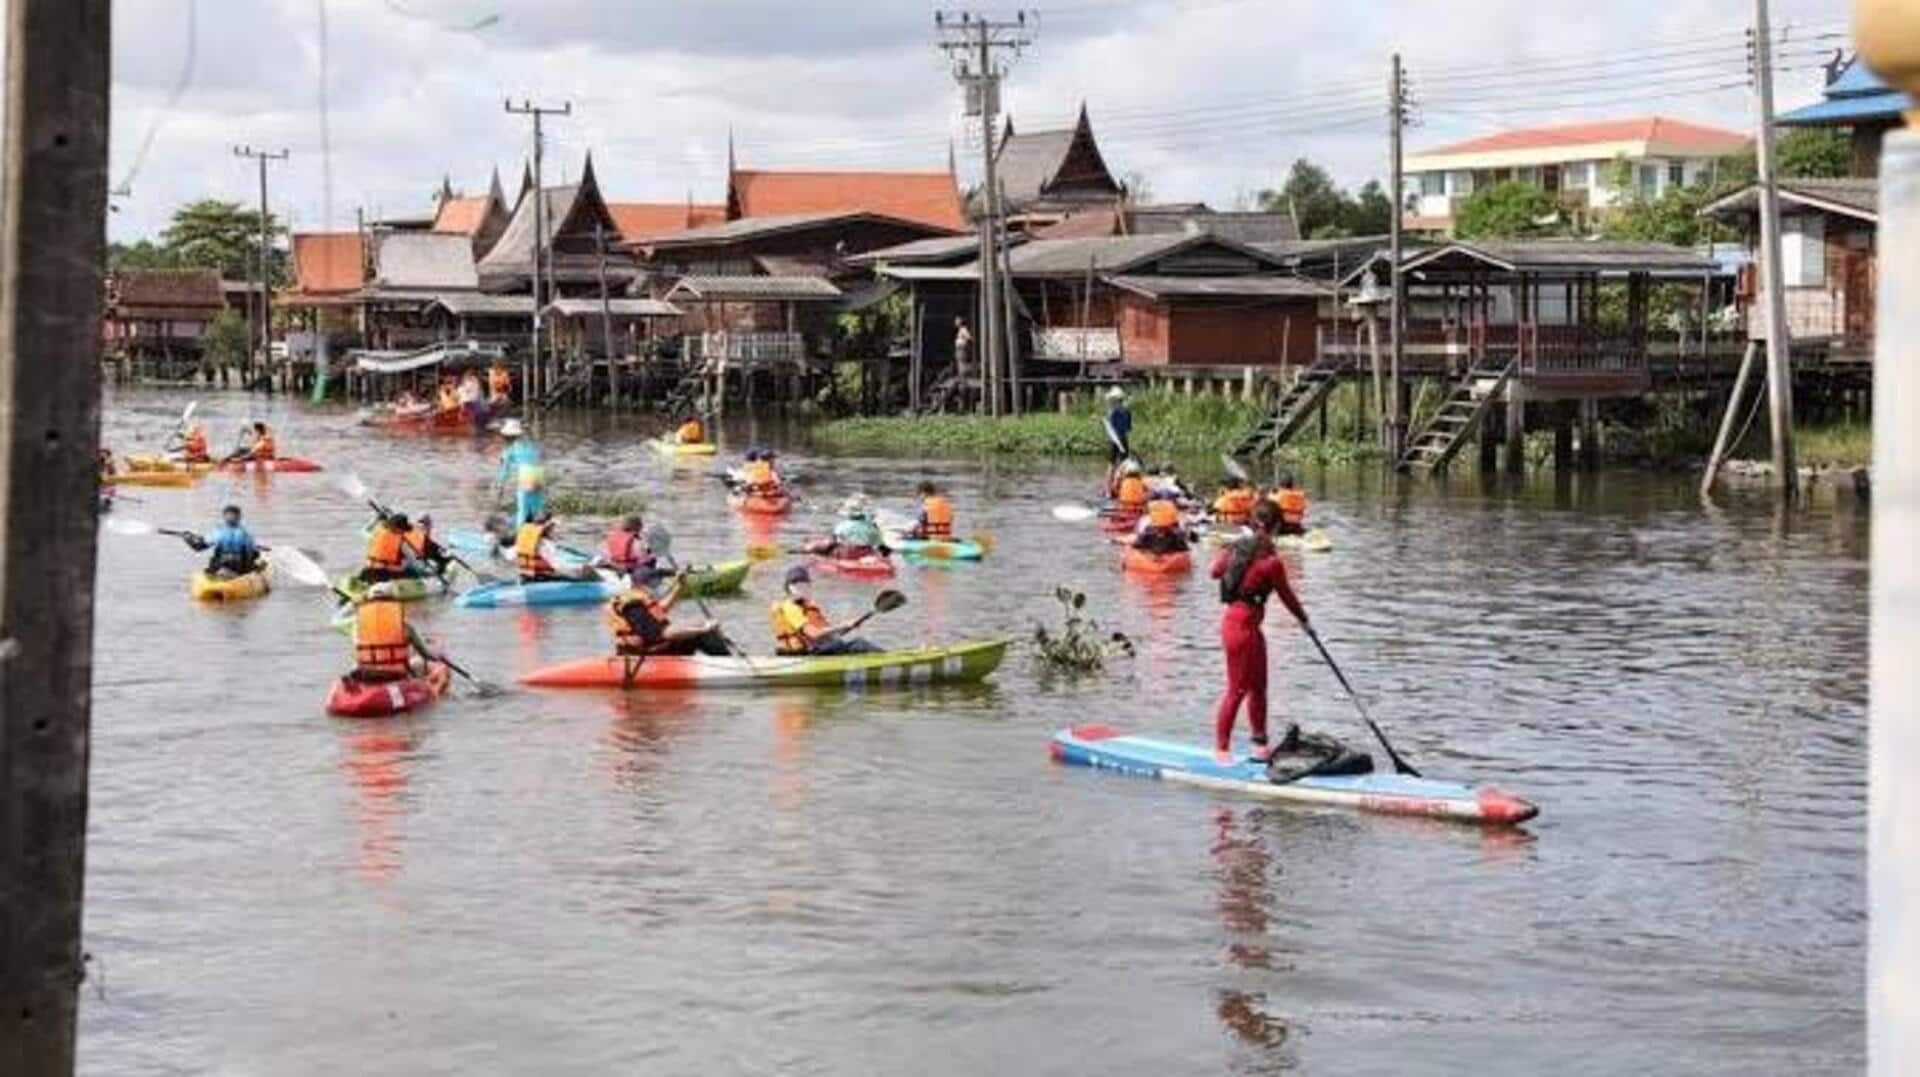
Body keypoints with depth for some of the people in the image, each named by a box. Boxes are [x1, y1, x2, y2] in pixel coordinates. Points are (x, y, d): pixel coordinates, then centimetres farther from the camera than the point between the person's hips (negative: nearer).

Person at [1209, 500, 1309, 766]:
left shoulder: (1237, 548, 2)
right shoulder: (1271, 562, -19)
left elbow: (1215, 570, 18)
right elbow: (1286, 595, -7)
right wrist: (1302, 617, 11)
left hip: (1233, 619, 9)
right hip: (1242, 626, -9)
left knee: (1258, 687, 17)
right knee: (1238, 689, 1)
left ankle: (1260, 745, 26)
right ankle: (1221, 749, 9)